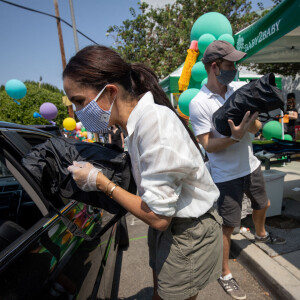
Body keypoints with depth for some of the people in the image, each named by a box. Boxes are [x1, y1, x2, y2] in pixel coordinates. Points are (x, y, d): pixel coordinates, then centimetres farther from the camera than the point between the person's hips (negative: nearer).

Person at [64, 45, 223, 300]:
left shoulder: (154, 122, -29)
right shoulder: (139, 118, -2)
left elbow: (158, 217, -26)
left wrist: (99, 181, -17)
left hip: (188, 234, -8)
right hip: (168, 226, 8)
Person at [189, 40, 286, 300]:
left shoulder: (241, 88, -2)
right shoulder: (198, 104, -17)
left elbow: (256, 128, -2)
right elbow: (208, 145, -18)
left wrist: (252, 121, -24)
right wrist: (235, 136, -32)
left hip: (251, 166, 6)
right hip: (227, 175, -6)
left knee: (262, 205, 28)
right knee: (228, 226, 4)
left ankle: (261, 234, 61)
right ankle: (225, 275, 26)